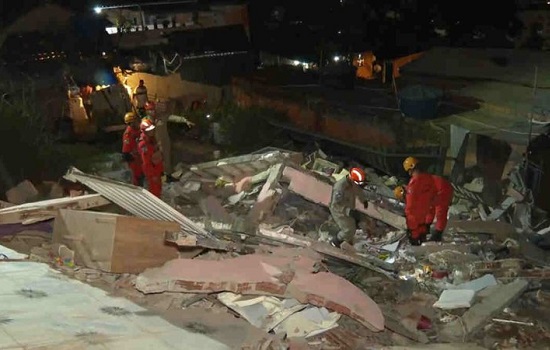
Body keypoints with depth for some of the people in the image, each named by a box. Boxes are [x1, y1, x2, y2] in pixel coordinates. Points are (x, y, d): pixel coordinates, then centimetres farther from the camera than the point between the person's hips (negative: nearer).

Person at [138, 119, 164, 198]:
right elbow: (146, 162, -25)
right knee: (155, 190, 5)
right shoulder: (144, 144, -28)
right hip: (151, 170, -9)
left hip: (157, 168, 9)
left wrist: (161, 168, 17)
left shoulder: (151, 138, 1)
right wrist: (153, 175, -20)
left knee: (158, 188, 23)